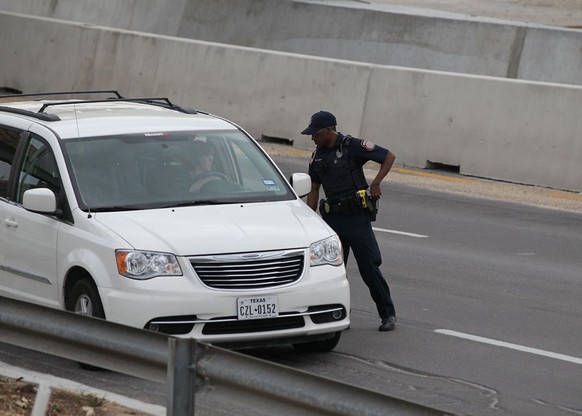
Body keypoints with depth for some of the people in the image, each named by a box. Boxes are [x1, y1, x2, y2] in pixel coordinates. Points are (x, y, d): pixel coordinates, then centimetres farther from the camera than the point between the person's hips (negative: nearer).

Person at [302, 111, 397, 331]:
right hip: (332, 218, 6)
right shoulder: (317, 156, 9)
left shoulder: (353, 146, -9)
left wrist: (375, 183, -12)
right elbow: (314, 191, 14)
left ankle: (388, 315, 7)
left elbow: (389, 156, -3)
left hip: (357, 216, -6)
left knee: (369, 267, -4)